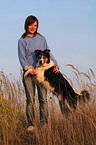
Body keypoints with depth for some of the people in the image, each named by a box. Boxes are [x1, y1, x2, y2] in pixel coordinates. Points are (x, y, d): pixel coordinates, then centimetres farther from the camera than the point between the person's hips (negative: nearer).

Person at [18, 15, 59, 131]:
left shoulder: (41, 39, 13)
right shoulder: (22, 41, 5)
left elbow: (48, 53, 14)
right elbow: (22, 58, 1)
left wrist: (55, 64, -2)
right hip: (29, 74, -2)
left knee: (43, 99, -1)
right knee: (30, 100, -4)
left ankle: (44, 123, 4)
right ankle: (31, 124, 1)